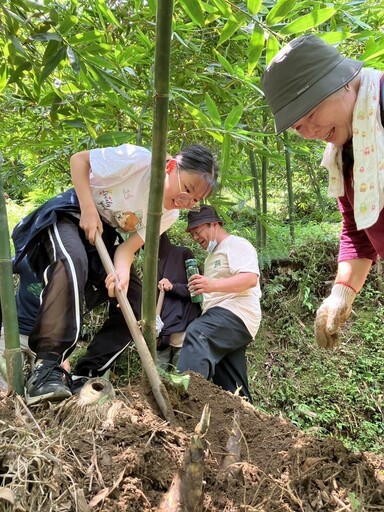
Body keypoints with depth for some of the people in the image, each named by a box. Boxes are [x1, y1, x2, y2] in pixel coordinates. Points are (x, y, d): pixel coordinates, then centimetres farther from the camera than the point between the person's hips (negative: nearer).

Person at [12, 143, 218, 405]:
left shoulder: (170, 214, -8)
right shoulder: (138, 160, -26)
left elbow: (129, 246, -13)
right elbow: (79, 159, -17)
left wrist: (123, 272, -35)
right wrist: (89, 209, -26)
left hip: (105, 233, 6)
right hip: (71, 214, -6)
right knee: (73, 262, -38)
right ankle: (47, 365, -36)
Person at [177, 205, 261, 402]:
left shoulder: (237, 244, 0)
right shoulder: (213, 255, 29)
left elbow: (250, 279, -18)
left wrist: (213, 285, -30)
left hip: (236, 314, -10)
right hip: (220, 318, 10)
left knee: (196, 334, -37)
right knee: (233, 389, 8)